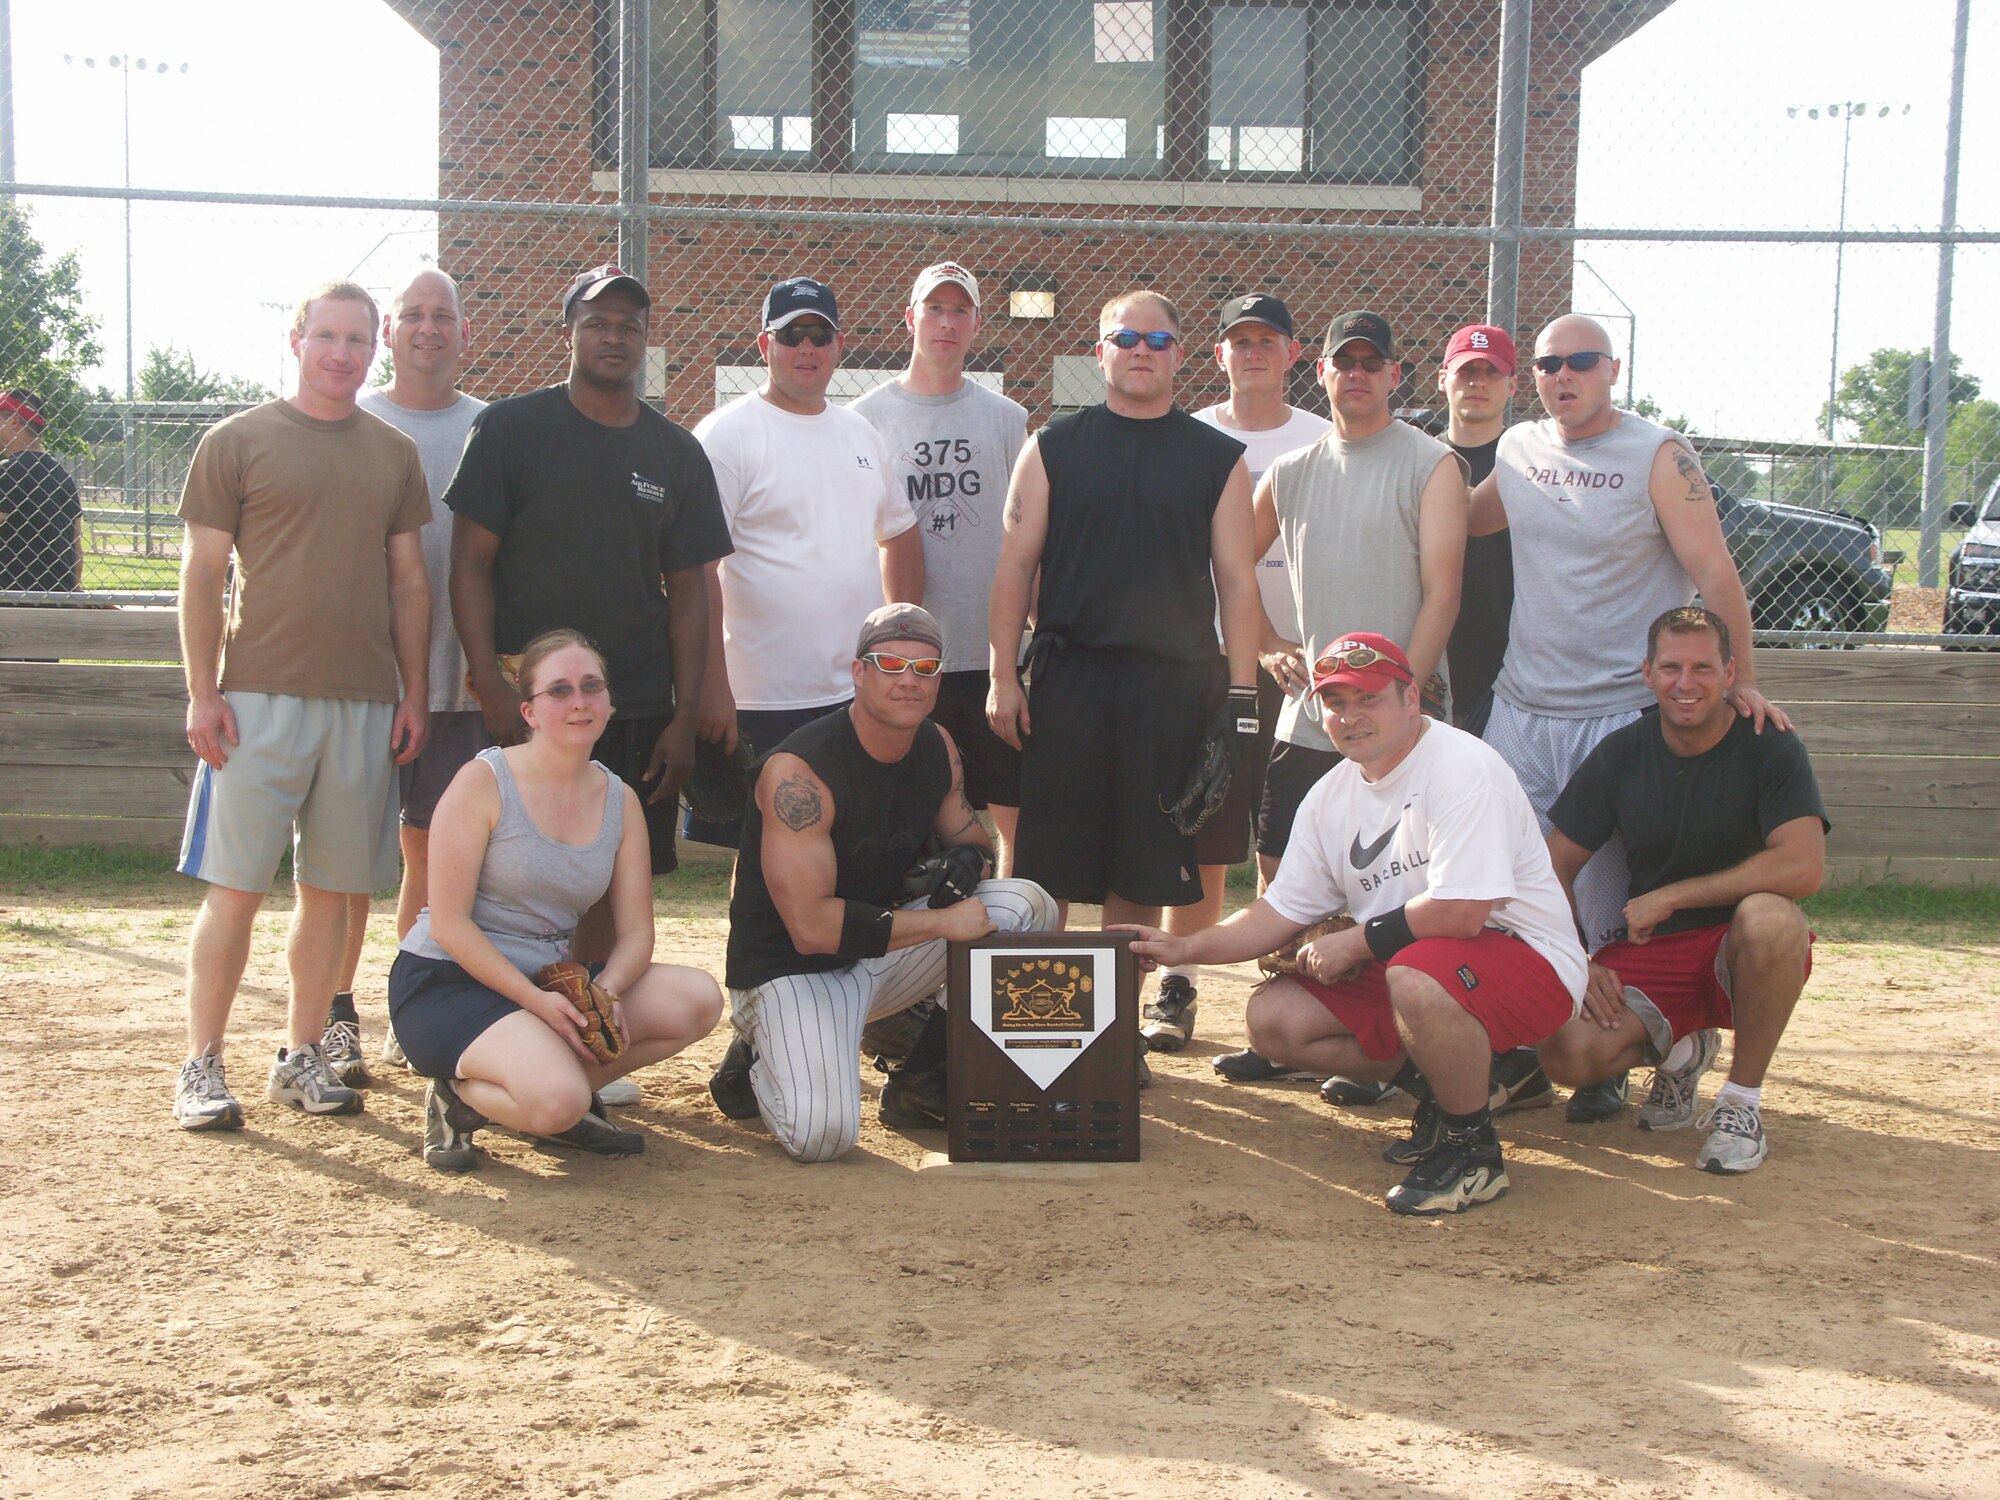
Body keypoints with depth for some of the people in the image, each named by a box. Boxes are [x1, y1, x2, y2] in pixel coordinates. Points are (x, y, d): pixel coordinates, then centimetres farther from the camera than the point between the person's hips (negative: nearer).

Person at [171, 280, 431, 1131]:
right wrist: (203, 694, -7)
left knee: (331, 890, 7)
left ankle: (301, 1057, 18)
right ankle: (202, 1067, 5)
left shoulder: (394, 454, 13)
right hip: (258, 699, -4)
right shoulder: (239, 441, 2)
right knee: (234, 887, -3)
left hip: (366, 705, 4)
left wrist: (415, 693, 7)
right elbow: (202, 574, 0)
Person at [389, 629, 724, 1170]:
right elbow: (448, 923, -15)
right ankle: (458, 1096, -1)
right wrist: (536, 1000, -24)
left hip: (552, 984, 6)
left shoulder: (619, 801, 7)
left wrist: (606, 992, -19)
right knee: (557, 1098, -33)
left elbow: (635, 933, 3)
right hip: (446, 984, -6)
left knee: (697, 1000, -15)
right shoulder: (484, 781, -10)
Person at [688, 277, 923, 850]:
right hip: (764, 701, -6)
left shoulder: (862, 434, 14)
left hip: (863, 695, 6)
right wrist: (712, 690, -19)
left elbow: (898, 533, 25)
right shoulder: (727, 434, -7)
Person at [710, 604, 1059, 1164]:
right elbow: (810, 927, -27)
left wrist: (968, 857, -11)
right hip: (792, 970, -7)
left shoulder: (939, 749, 0)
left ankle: (924, 1081, 2)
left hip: (886, 945, 7)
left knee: (1025, 905, -11)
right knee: (823, 1133, -30)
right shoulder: (799, 770, -23)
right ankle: (762, 1061, 8)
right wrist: (941, 921, -25)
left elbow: (968, 835, 16)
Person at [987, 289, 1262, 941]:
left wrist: (1241, 693, -2)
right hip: (1067, 682, 0)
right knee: (1045, 869, 1)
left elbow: (1237, 580, 6)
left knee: (1142, 875, 6)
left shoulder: (1218, 459, 8)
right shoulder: (1051, 448, 7)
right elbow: (1015, 566, 5)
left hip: (1176, 688, 1)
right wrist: (1002, 677, -2)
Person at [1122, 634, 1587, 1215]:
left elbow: (1462, 911, -27)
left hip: (1523, 956, -8)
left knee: (1416, 977, -39)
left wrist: (1354, 942, -15)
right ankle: (1438, 1085, 11)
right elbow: (1281, 911, 10)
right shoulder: (1331, 796, 6)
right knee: (1272, 1017, -3)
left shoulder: (1461, 766, -19)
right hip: (1399, 966, 8)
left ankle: (1473, 1148, -13)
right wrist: (1185, 948, -2)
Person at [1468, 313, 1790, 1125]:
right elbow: (1467, 520, 27)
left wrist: (1741, 680, -17)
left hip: (1620, 715, -5)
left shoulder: (1659, 456, -8)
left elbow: (1715, 574, -11)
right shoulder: (1517, 450, 8)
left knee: (1606, 904, 0)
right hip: (1520, 707, 5)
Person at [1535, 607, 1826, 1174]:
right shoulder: (1620, 754, 0)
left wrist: (1668, 898, -22)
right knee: (1567, 1053, -25)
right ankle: (1677, 1050, 12)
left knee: (1770, 915, -38)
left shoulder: (1770, 748, -11)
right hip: (1646, 956, 3)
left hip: (1738, 955, -2)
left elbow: (1803, 867, -26)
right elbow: (1555, 868, 5)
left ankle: (1742, 1102, -15)